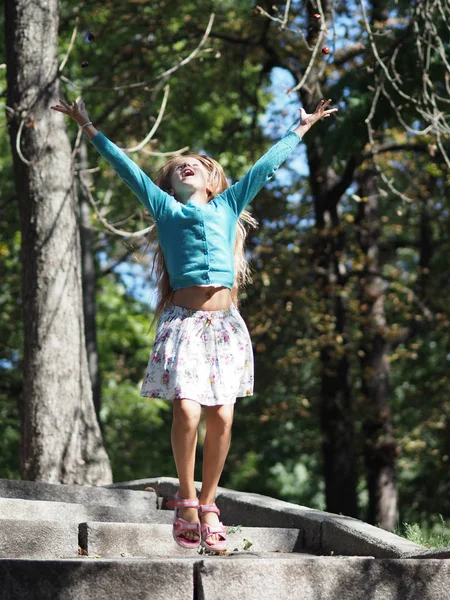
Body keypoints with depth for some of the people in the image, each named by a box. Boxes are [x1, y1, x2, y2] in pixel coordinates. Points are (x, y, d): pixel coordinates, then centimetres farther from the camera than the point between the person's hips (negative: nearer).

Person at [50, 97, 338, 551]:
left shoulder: (228, 206, 21)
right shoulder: (165, 208, 17)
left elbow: (267, 164, 28)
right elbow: (126, 167, 17)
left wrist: (301, 128, 35)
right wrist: (89, 129, 17)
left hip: (225, 324, 2)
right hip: (184, 322, -2)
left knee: (221, 418, -4)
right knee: (187, 411, -16)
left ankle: (207, 502, 10)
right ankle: (185, 497, 2)